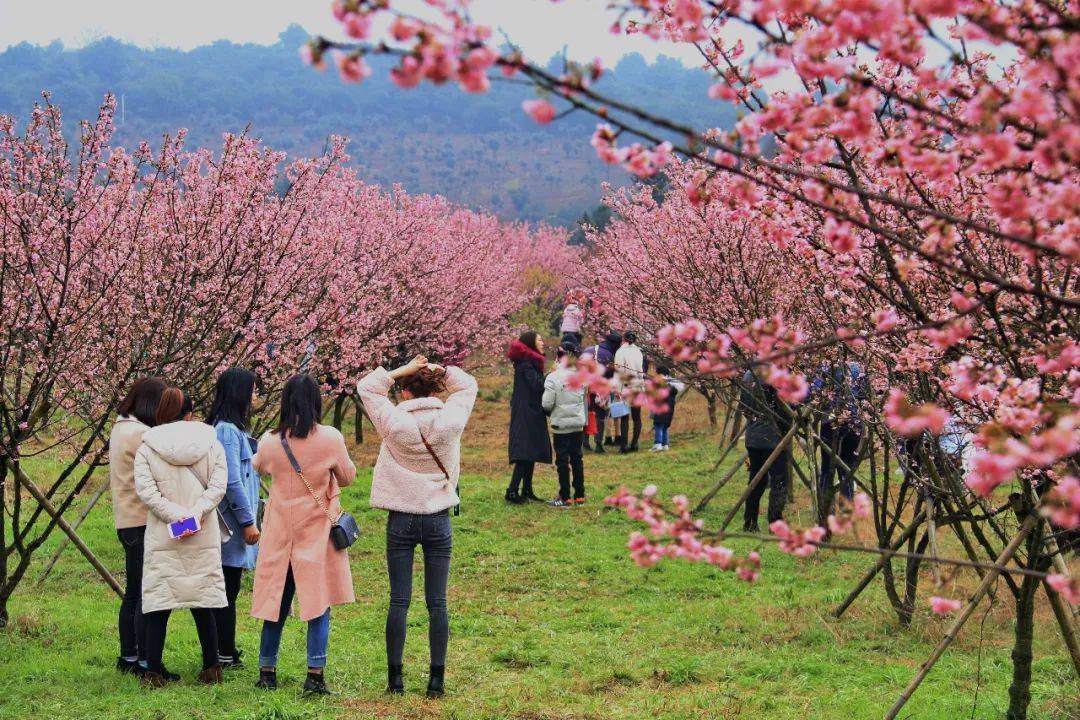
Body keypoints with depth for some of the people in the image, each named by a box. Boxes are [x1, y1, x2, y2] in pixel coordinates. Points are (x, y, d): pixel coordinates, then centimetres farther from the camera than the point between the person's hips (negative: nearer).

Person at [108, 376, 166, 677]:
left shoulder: (121, 428, 14)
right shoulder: (139, 433, -17)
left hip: (129, 522, 10)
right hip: (143, 522, -10)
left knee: (133, 592, 16)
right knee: (148, 593, -7)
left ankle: (128, 657, 23)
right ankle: (145, 660, -5)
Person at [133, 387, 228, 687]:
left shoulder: (147, 447, 0)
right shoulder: (210, 442, 5)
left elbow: (145, 490, -10)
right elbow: (218, 484, -6)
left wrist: (176, 516, -12)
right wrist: (196, 513, -13)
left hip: (162, 538, -1)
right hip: (204, 538, 2)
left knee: (157, 604, 3)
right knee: (203, 600, 10)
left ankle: (153, 671, 1)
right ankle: (211, 668, 14)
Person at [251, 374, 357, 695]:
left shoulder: (270, 442, -7)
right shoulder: (330, 439, -12)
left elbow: (258, 467, 15)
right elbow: (347, 476, 2)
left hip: (280, 532, 2)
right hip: (318, 531, -2)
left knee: (277, 602, 12)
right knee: (319, 603, 3)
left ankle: (267, 671, 19)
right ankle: (315, 675, -1)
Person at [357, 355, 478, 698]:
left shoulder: (394, 423, -11)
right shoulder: (451, 421, -7)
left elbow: (367, 386, 4)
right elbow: (468, 385, 12)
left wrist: (403, 370, 0)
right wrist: (439, 370, 4)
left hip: (401, 521, -1)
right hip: (438, 520, 1)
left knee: (399, 601, 4)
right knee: (437, 602, 4)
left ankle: (395, 676, 6)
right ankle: (437, 678, 5)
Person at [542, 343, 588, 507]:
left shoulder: (553, 378, -14)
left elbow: (547, 404, -14)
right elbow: (584, 399, 7)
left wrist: (550, 412, 7)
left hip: (561, 425, -4)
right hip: (578, 424, 4)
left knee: (562, 460, 2)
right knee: (577, 458, 12)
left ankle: (565, 498, 4)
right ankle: (579, 496, 16)